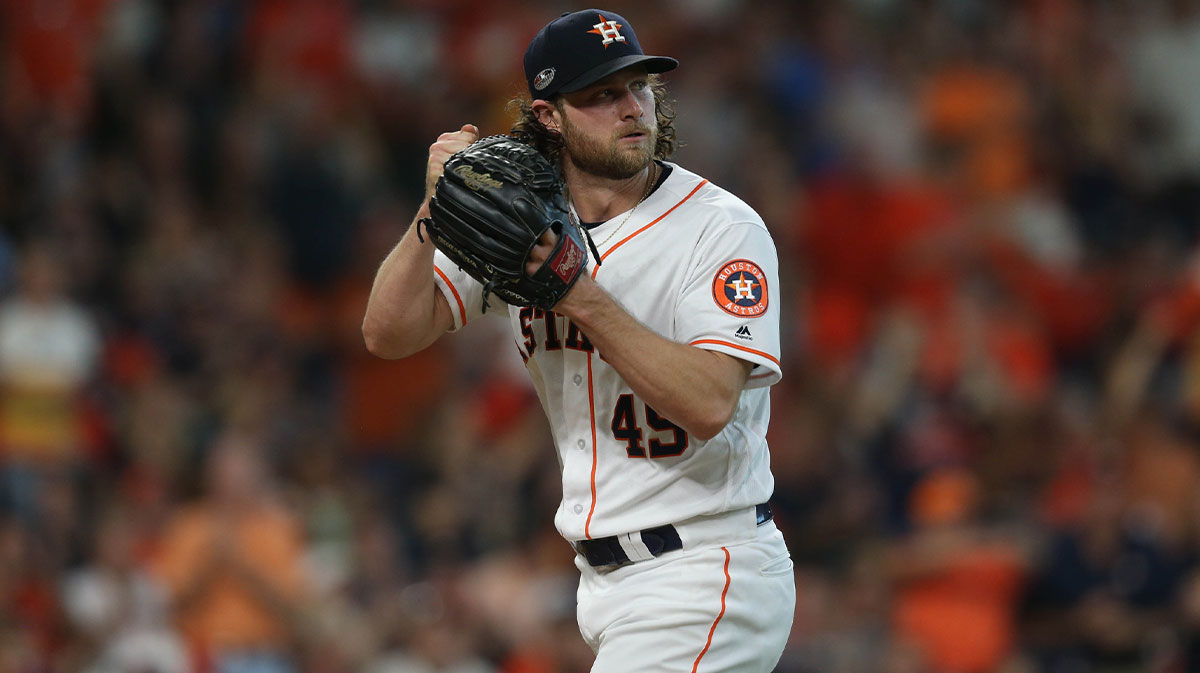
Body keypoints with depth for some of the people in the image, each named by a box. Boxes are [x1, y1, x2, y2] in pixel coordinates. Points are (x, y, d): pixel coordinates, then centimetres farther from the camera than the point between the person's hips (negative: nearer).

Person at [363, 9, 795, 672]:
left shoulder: (724, 227, -12)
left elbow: (708, 404, -24)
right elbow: (389, 333, -1)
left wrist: (578, 294, -24)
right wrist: (436, 210, -15)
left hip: (706, 581, -7)